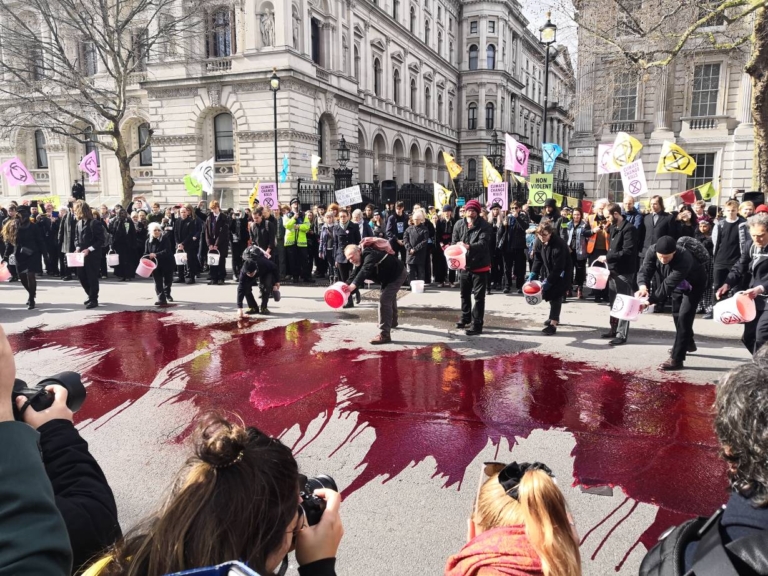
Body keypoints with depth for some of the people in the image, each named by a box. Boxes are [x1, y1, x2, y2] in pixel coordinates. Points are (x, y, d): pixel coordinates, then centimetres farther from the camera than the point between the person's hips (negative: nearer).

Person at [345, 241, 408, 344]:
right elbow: (355, 276, -10)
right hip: (389, 276, 11)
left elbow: (365, 271, -48)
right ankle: (392, 322, 56)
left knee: (384, 300, -21)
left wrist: (353, 285, -60)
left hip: (397, 274, -11)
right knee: (390, 297, 30)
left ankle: (384, 335, -20)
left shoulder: (370, 255, -31)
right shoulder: (361, 261, -2)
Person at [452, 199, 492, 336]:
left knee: (478, 296, -2)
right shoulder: (459, 224, -1)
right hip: (465, 265, 5)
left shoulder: (484, 226, -14)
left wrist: (468, 246, -46)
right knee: (465, 294, 19)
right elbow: (454, 242, -1)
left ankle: (477, 325, 5)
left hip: (480, 266, -5)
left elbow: (483, 243, -28)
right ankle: (466, 318, 38)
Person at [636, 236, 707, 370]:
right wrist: (643, 286, -54)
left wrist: (649, 300, -55)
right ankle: (688, 344, 45)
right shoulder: (652, 250, -28)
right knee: (677, 313, 20)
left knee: (684, 316, -18)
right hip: (678, 284, 7)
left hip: (694, 284, -7)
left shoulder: (684, 259, -44)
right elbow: (645, 270, -32)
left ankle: (676, 359, -15)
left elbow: (668, 284, -47)